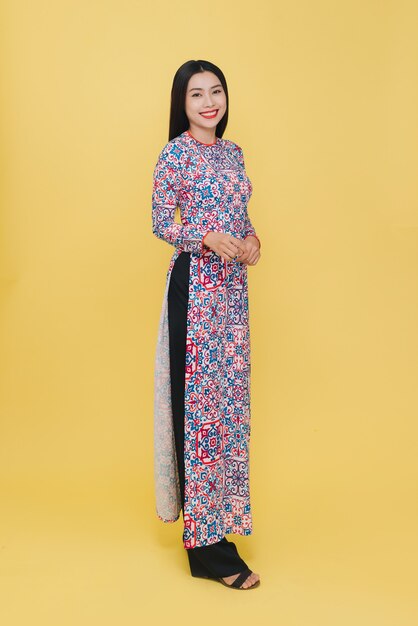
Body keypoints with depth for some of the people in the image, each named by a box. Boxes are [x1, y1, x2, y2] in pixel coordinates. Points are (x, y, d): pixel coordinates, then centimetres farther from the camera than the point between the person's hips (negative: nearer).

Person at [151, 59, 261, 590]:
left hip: (233, 283, 7)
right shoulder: (175, 154, -4)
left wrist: (250, 239, -1)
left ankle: (222, 505, 31)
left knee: (231, 393, 12)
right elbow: (159, 224, -6)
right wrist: (209, 238, -20)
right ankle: (206, 544, 4)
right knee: (199, 397, -6)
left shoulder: (232, 151, 16)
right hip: (195, 284, -7)